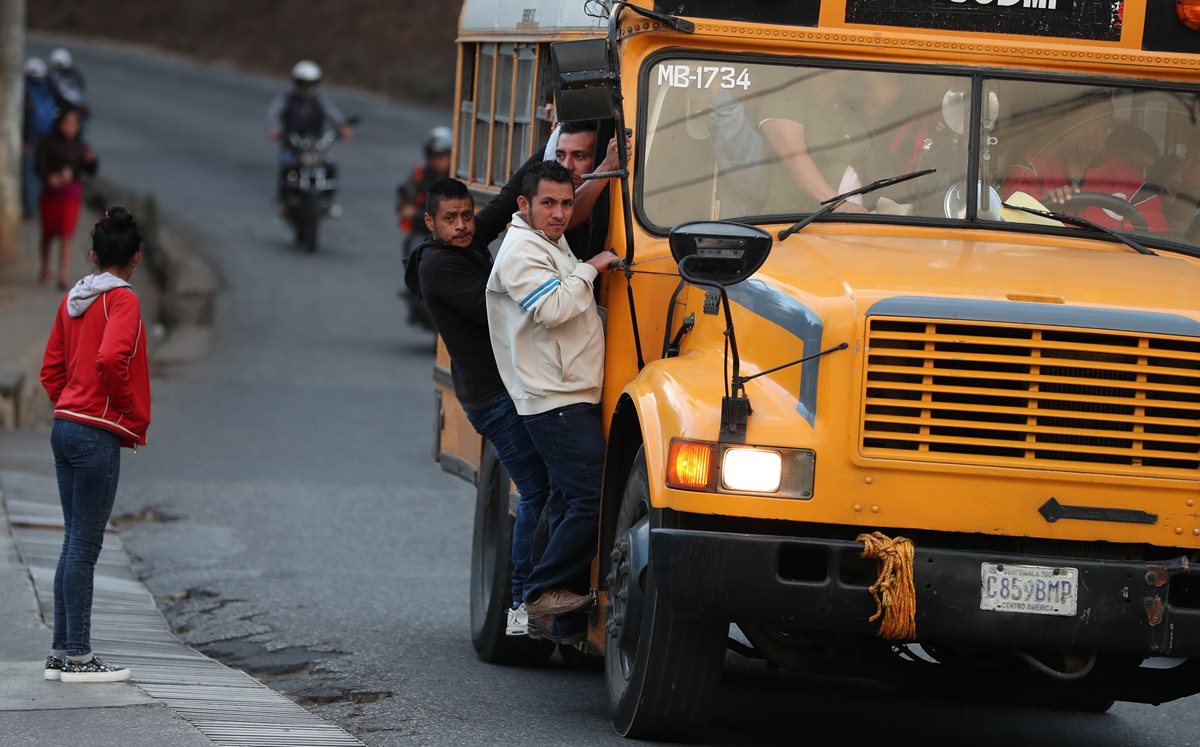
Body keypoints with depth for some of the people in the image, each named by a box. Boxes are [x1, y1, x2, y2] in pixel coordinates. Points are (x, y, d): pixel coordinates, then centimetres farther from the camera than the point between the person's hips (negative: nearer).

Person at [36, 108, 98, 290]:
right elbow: (39, 166, -10)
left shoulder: (80, 146, 6)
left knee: (66, 237, -10)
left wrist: (90, 160, -17)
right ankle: (45, 270, 34)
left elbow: (90, 171, 4)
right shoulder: (48, 143, -2)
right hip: (51, 193, 0)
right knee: (48, 235, 11)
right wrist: (51, 177, -30)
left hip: (71, 195, 0)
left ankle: (63, 278, -15)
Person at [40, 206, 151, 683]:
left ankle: (61, 652, 16)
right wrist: (127, 413, -13)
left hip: (65, 428, 8)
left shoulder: (72, 300, 13)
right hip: (99, 436, -8)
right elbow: (110, 358, -27)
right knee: (84, 548, -5)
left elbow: (51, 370, 17)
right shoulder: (123, 300, -11)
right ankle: (77, 657, -2)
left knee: (74, 543, 13)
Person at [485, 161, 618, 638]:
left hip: (574, 398, 10)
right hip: (554, 402, -10)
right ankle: (543, 593, -12)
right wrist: (589, 271, -11)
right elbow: (552, 309, -24)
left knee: (578, 503, 8)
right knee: (593, 498, -18)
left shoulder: (550, 245, 19)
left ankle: (561, 614, 10)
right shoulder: (521, 250, -11)